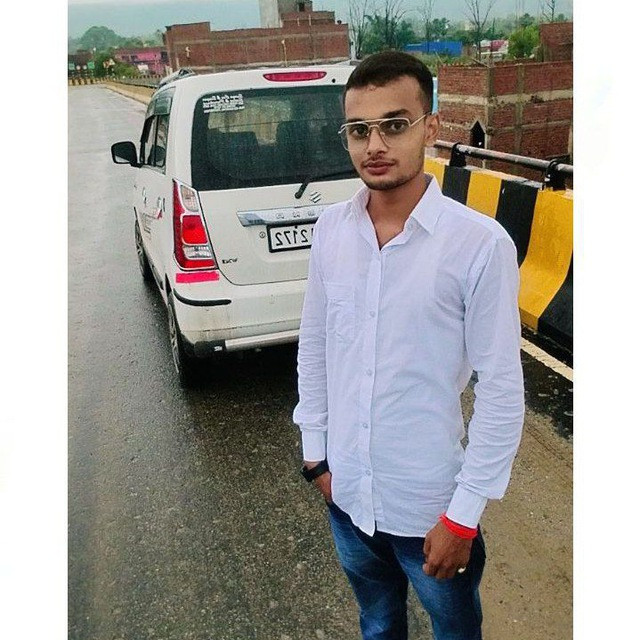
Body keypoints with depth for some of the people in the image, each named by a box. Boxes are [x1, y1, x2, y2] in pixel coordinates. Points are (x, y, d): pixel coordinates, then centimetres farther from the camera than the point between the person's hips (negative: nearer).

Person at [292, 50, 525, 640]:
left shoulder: (481, 244, -20)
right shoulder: (330, 229, -6)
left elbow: (502, 390, -16)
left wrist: (463, 516, -12)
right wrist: (316, 451, 7)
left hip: (430, 505, -3)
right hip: (346, 493, 4)